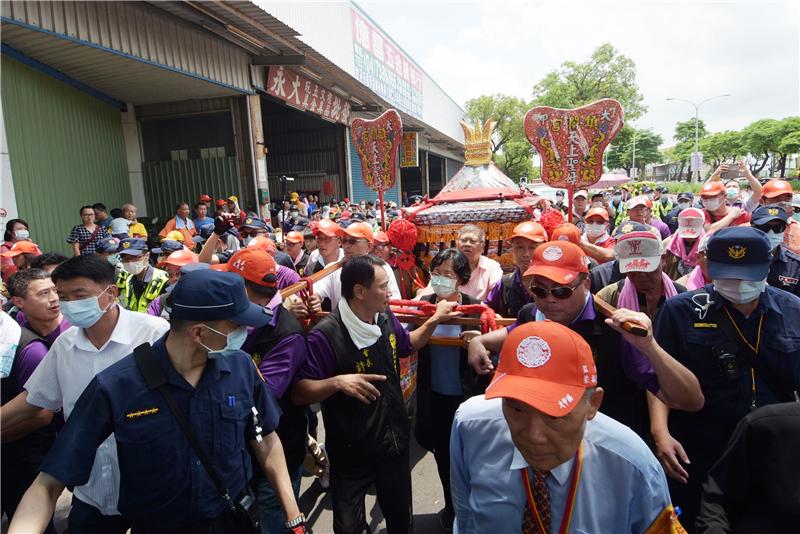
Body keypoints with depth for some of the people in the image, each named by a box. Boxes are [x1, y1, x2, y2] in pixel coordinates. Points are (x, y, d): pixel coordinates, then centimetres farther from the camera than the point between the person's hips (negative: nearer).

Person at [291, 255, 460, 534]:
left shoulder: (386, 318, -5)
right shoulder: (326, 334, -27)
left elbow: (407, 344, 15)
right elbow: (299, 393, -24)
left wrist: (435, 319, 4)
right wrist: (337, 382, -40)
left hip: (395, 444, 6)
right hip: (350, 454, -5)